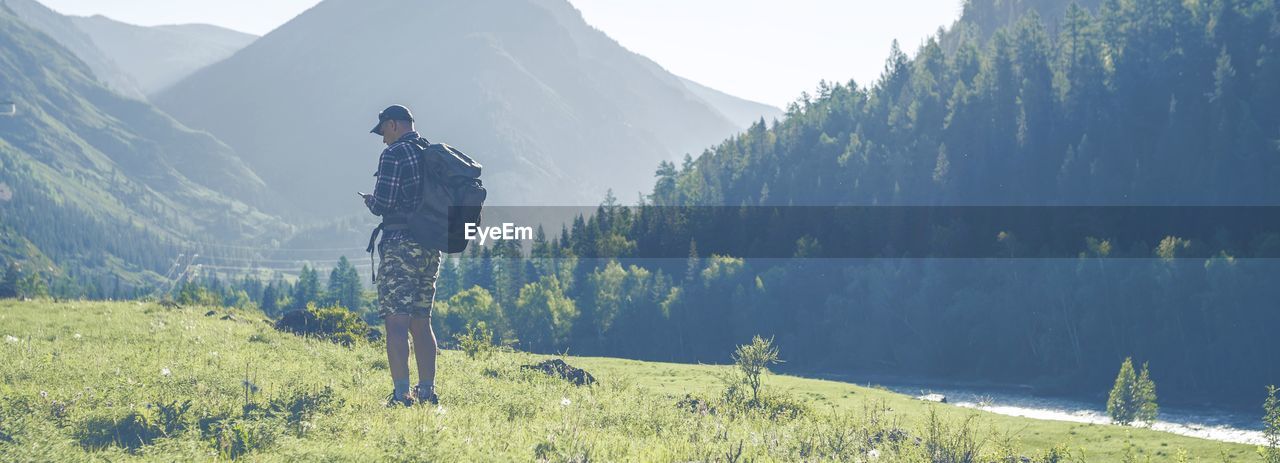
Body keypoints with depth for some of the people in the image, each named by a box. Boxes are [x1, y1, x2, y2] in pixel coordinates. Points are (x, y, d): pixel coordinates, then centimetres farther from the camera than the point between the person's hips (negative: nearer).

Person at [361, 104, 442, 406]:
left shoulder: (393, 155, -10)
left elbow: (382, 205, -15)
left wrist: (369, 202, 8)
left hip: (400, 244, -8)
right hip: (431, 246, 8)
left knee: (396, 322, -8)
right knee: (421, 322, 13)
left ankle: (401, 396, -14)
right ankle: (427, 392, 12)